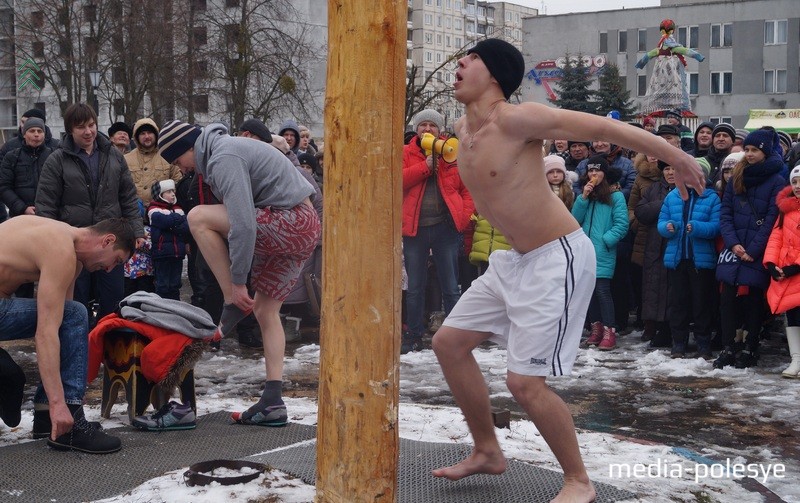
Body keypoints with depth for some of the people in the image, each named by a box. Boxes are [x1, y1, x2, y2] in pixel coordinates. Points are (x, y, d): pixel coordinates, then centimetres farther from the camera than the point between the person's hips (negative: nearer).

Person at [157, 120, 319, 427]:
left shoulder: (223, 158, -14)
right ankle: (272, 402, 12)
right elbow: (241, 214, 24)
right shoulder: (227, 149, 18)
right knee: (265, 312, 12)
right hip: (303, 229, 10)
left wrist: (238, 282, -18)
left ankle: (232, 307, -9)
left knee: (199, 217, -14)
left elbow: (243, 225, -24)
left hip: (292, 224, -10)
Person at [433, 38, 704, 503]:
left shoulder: (514, 119, -21)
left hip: (558, 258, -9)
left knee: (525, 381, -11)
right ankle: (488, 451, 26)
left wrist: (679, 160, -15)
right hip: (515, 258, 9)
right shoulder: (462, 129, 4)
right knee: (449, 342, 11)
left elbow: (604, 127, -19)